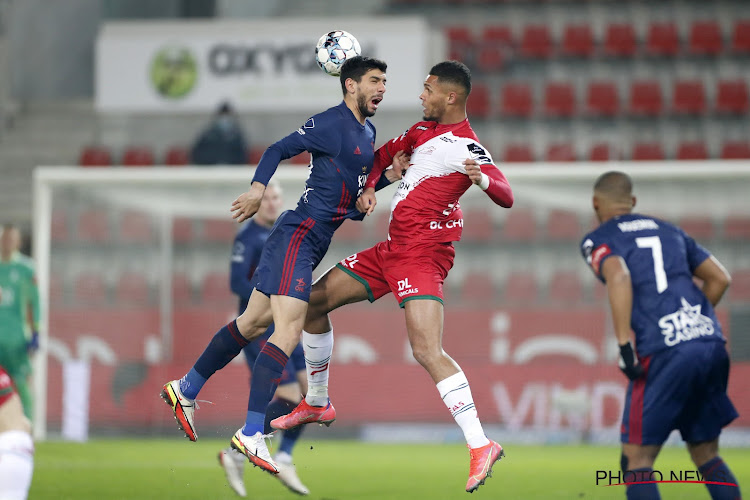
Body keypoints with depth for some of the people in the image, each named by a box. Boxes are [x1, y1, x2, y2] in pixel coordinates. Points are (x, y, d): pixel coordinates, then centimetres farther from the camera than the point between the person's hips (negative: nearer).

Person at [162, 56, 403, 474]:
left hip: (314, 242, 10)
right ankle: (251, 435, -19)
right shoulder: (330, 123, -10)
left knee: (256, 321, 15)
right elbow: (279, 149, -11)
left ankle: (186, 390, 27)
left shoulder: (368, 132, 17)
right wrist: (259, 188, -25)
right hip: (299, 233, -10)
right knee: (289, 329, -17)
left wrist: (389, 178, 8)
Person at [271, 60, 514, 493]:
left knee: (427, 351, -24)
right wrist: (369, 188, 6)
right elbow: (385, 153, 25)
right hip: (394, 247, 9)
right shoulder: (425, 129, 13)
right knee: (313, 301, 14)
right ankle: (317, 403, 31)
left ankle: (480, 446, -25)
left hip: (423, 255, -9)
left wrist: (483, 180, -45)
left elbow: (507, 197, -23)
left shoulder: (468, 148, -13)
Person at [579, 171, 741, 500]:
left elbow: (618, 277, -15)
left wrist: (624, 345, -16)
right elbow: (720, 278, 22)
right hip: (712, 343, 6)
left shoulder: (597, 240, 7)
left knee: (637, 460, 2)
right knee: (706, 455, 17)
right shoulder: (669, 231, 25)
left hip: (664, 352, -6)